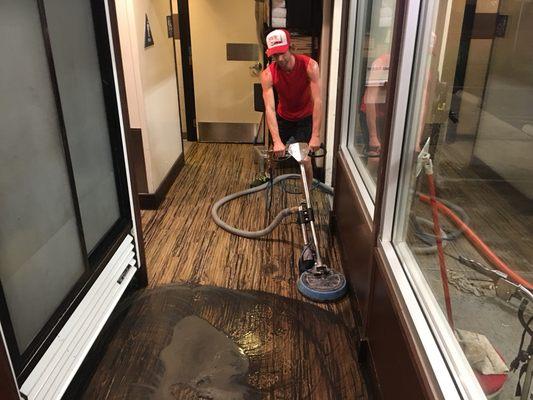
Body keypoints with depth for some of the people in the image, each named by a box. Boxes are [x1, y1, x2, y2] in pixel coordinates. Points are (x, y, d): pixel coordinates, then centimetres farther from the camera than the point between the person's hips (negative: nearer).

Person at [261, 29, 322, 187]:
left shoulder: (309, 66, -29)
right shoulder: (268, 74, -25)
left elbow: (317, 101, -33)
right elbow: (269, 108, -33)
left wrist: (316, 136, -41)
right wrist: (277, 141, -44)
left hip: (305, 118, -2)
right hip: (283, 117, 2)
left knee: (304, 159, -8)